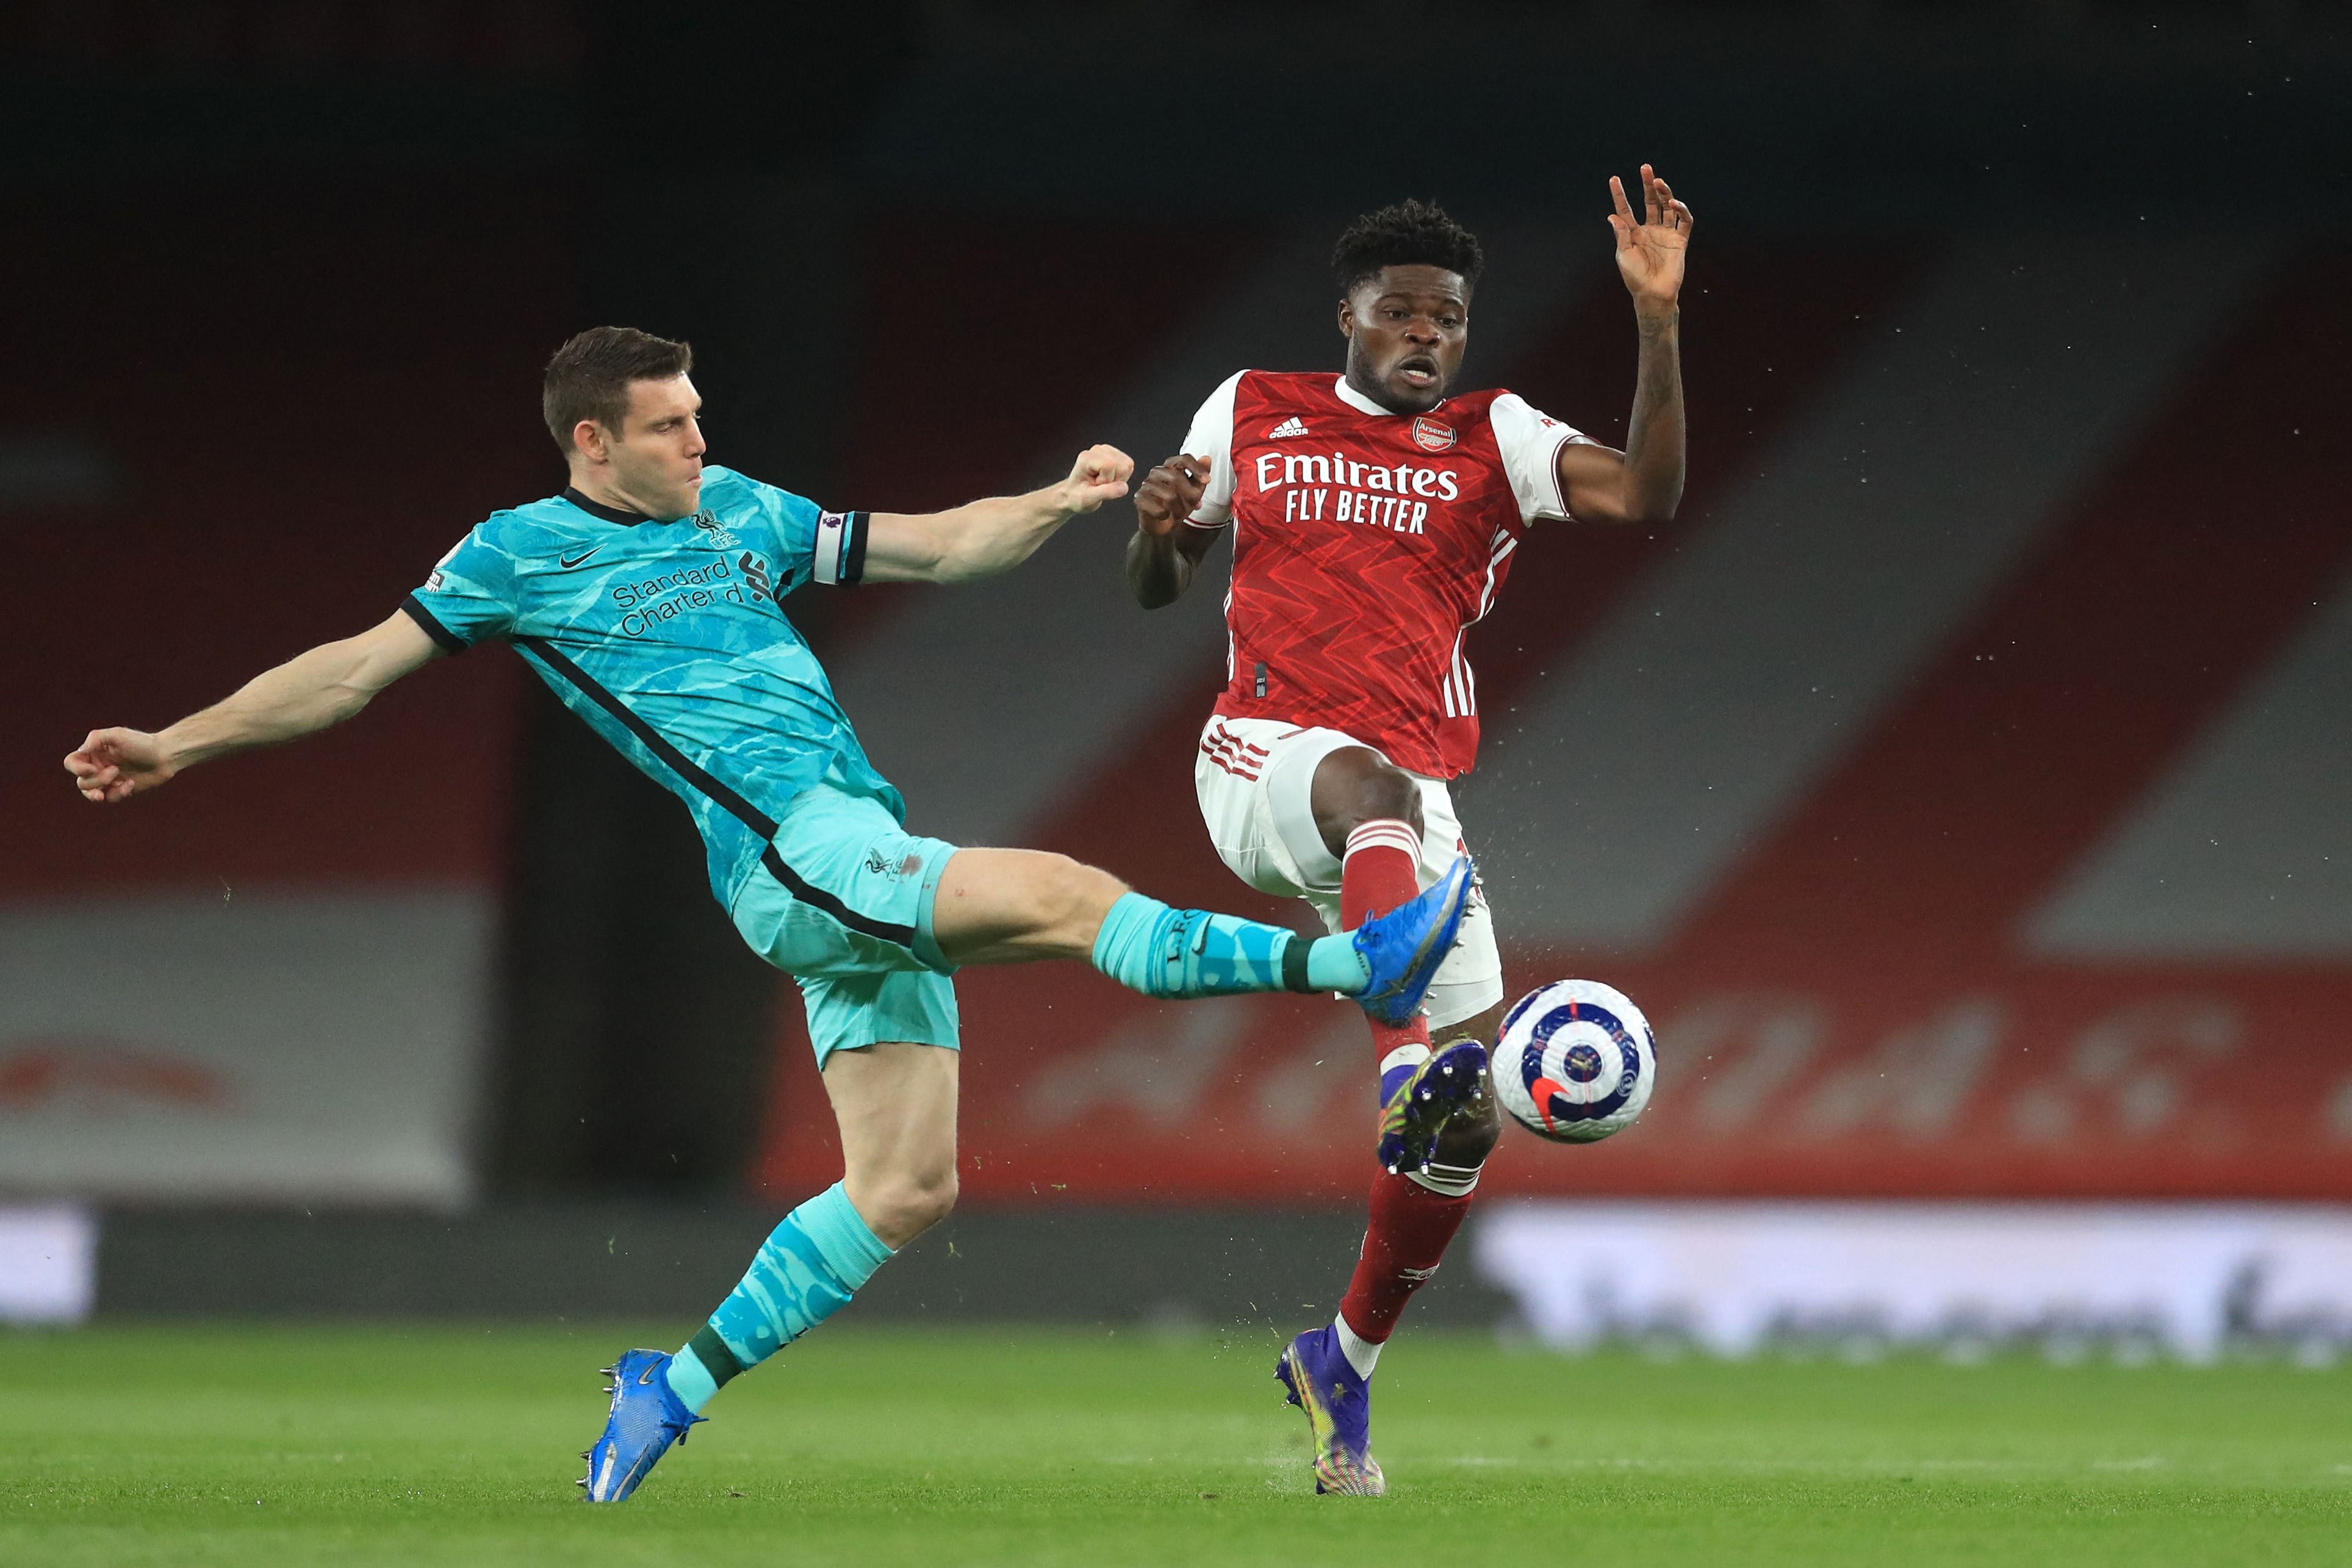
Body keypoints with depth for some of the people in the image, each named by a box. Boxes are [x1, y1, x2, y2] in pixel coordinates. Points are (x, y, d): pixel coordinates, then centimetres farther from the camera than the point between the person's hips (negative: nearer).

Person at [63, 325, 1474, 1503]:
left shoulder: (737, 510, 22)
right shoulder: (526, 552, 5)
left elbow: (938, 546, 26)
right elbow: (356, 669, 8)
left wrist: (1064, 501, 9)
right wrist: (180, 746, 4)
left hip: (871, 861, 8)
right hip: (788, 851, -8)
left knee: (907, 1186, 2)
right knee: (1065, 894, -24)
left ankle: (676, 1389, 10)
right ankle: (1348, 965, -24)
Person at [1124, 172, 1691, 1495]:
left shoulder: (1495, 441, 10)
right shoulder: (1252, 415, 13)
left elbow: (1645, 493, -8)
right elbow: (1158, 588, 21)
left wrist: (1658, 319, -18)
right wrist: (1156, 522, -3)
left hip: (1413, 795, 3)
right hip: (1264, 754, -2)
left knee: (1468, 1127, -4)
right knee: (1375, 787, -41)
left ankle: (1348, 1360, 19)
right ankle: (1406, 1067, -64)